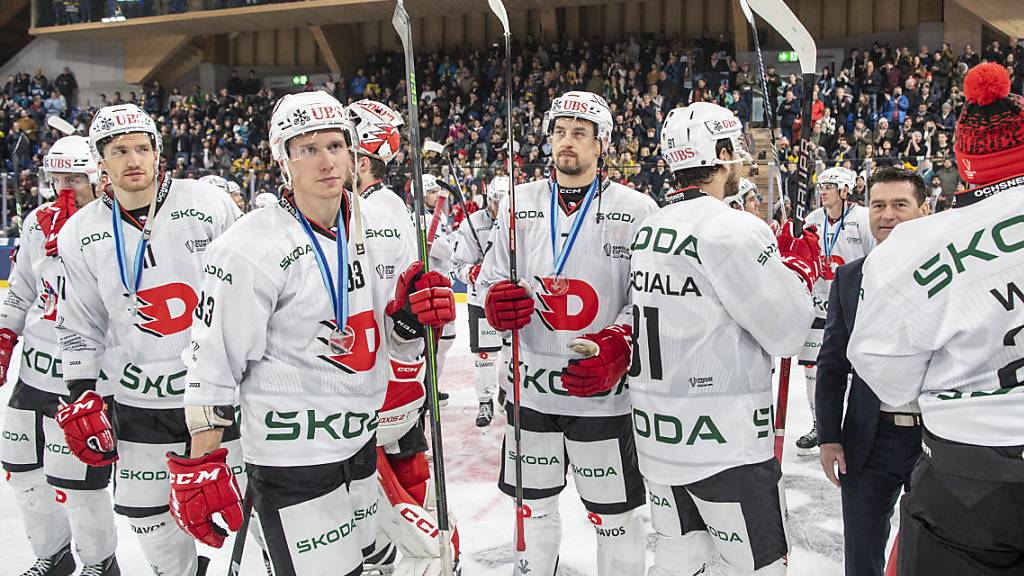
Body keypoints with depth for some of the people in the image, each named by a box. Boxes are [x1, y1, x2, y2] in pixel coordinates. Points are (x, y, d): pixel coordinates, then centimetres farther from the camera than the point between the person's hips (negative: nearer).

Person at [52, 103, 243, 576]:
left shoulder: (208, 204, -7)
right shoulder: (80, 234, 2)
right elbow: (79, 325, 10)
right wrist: (81, 398, 5)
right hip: (142, 401, 3)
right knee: (148, 514, 11)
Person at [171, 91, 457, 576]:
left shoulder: (384, 228, 1)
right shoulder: (250, 249, -17)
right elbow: (212, 361, -12)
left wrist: (412, 316, -13)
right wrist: (199, 467, -11)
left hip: (362, 440, 7)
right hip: (290, 458, -6)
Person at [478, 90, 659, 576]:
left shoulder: (636, 210, -5)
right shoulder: (518, 204, 5)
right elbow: (491, 279, 11)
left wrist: (619, 346, -21)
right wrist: (496, 302, -12)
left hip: (605, 390, -3)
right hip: (531, 386, 3)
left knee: (613, 516, 8)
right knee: (533, 505, 18)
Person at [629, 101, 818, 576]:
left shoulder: (646, 229, 8)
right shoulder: (735, 229, -17)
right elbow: (785, 333, -13)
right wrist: (803, 265, 5)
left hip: (656, 430, 8)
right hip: (721, 439, -8)